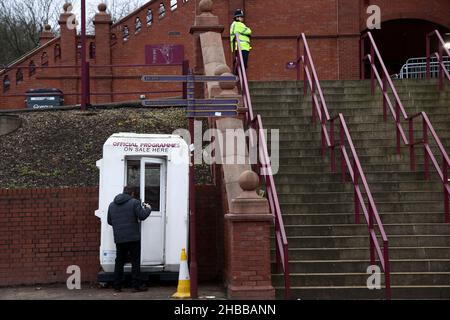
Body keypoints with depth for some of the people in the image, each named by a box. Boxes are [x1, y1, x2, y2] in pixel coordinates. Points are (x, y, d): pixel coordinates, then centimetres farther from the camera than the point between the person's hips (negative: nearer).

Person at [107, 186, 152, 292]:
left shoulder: (112, 205, 14)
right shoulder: (134, 202, -6)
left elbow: (109, 221, 18)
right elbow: (142, 216, -10)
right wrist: (148, 209, 8)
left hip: (118, 238, 5)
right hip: (133, 238, -5)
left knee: (119, 261, 12)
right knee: (135, 262, 2)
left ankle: (117, 285, 11)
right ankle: (136, 285, 1)